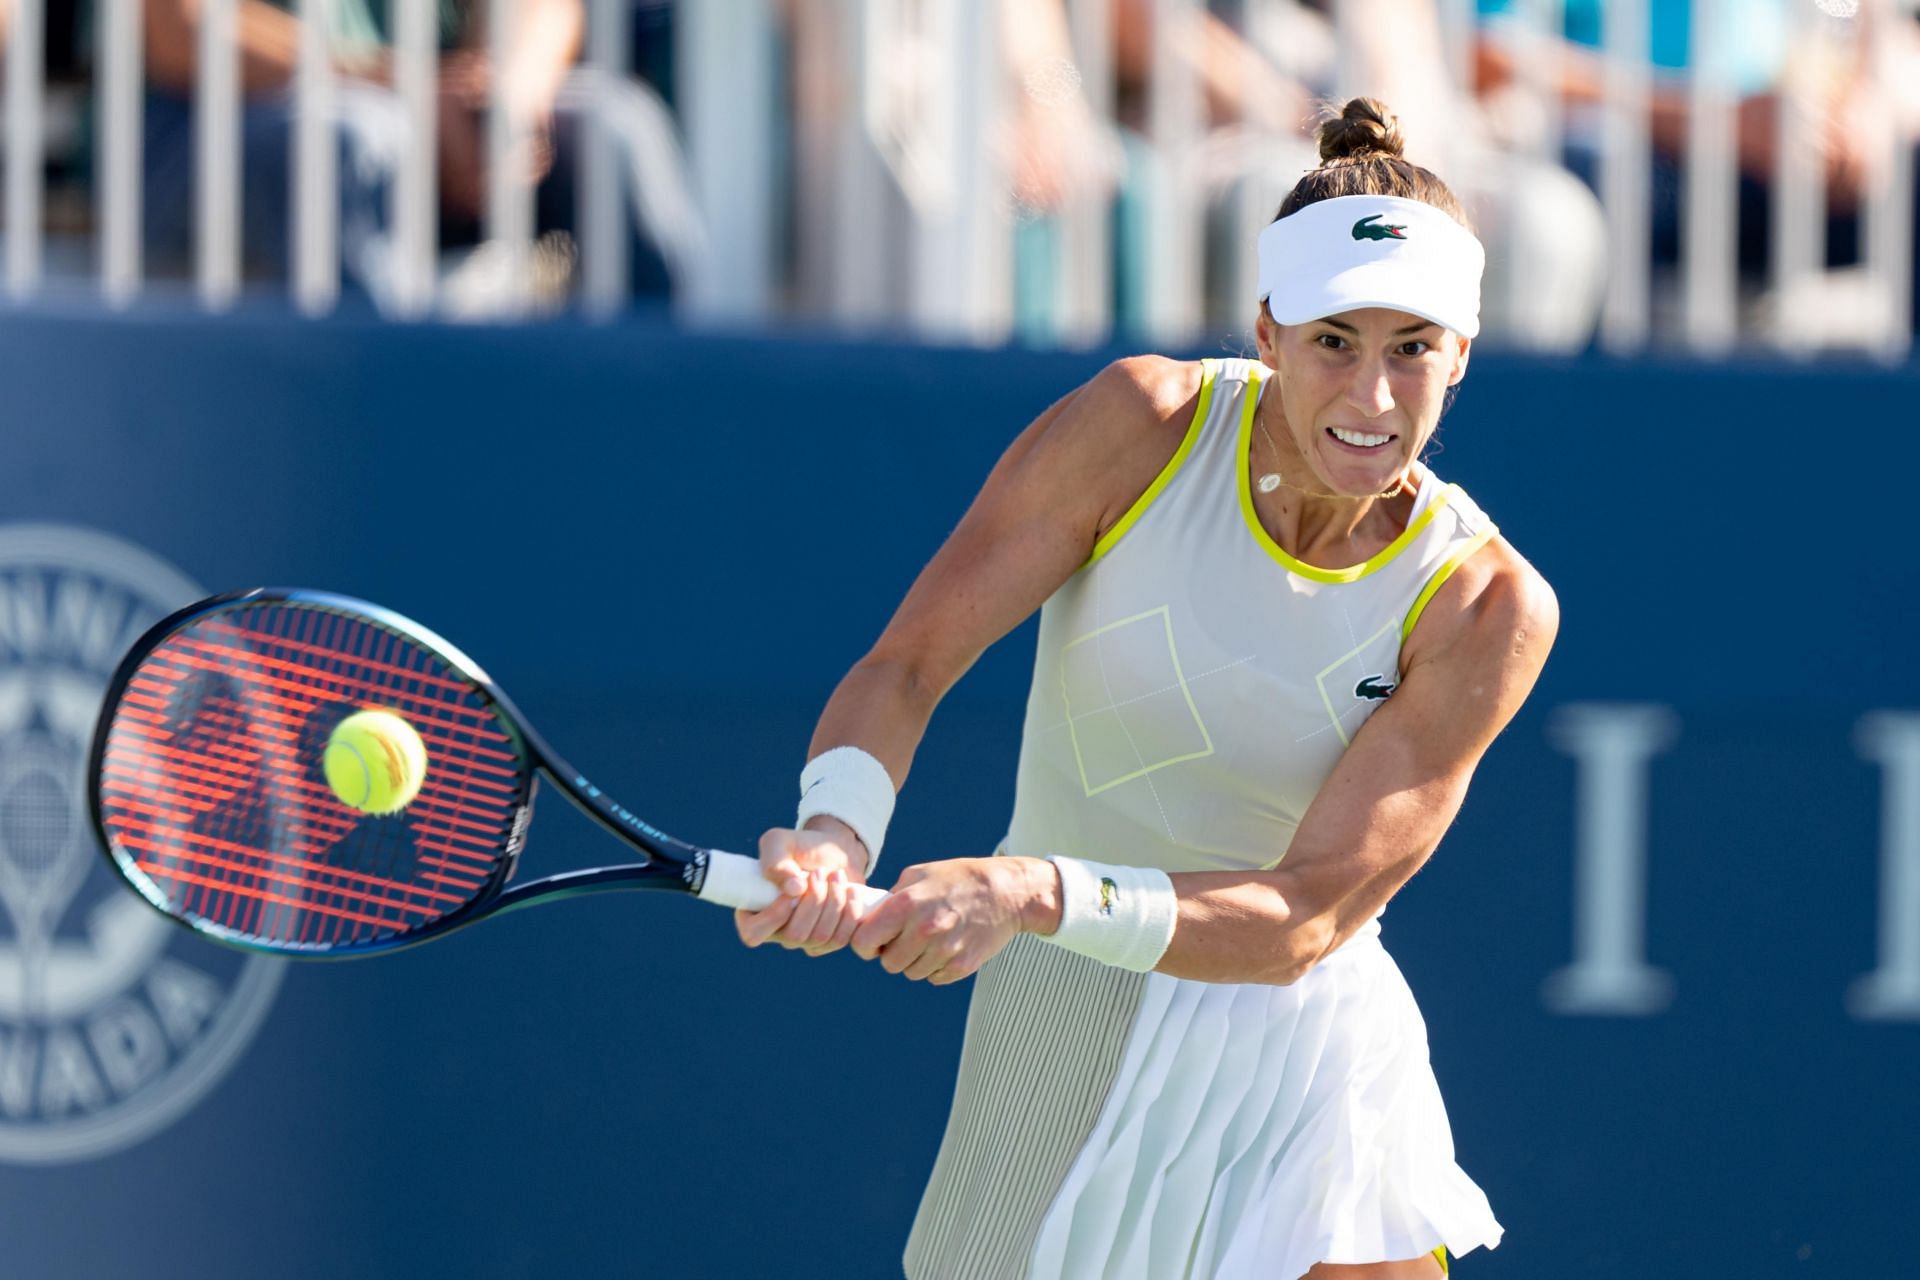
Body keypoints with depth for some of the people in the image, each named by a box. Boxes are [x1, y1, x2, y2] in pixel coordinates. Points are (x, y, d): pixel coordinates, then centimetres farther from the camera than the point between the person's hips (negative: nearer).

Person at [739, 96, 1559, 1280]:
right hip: (1063, 1039, 0)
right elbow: (902, 667, -13)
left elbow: (1305, 921, -20)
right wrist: (837, 837, -35)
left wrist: (1036, 896, -36)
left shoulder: (1484, 605, -14)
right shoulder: (1144, 426, -12)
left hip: (1308, 1058, 0)